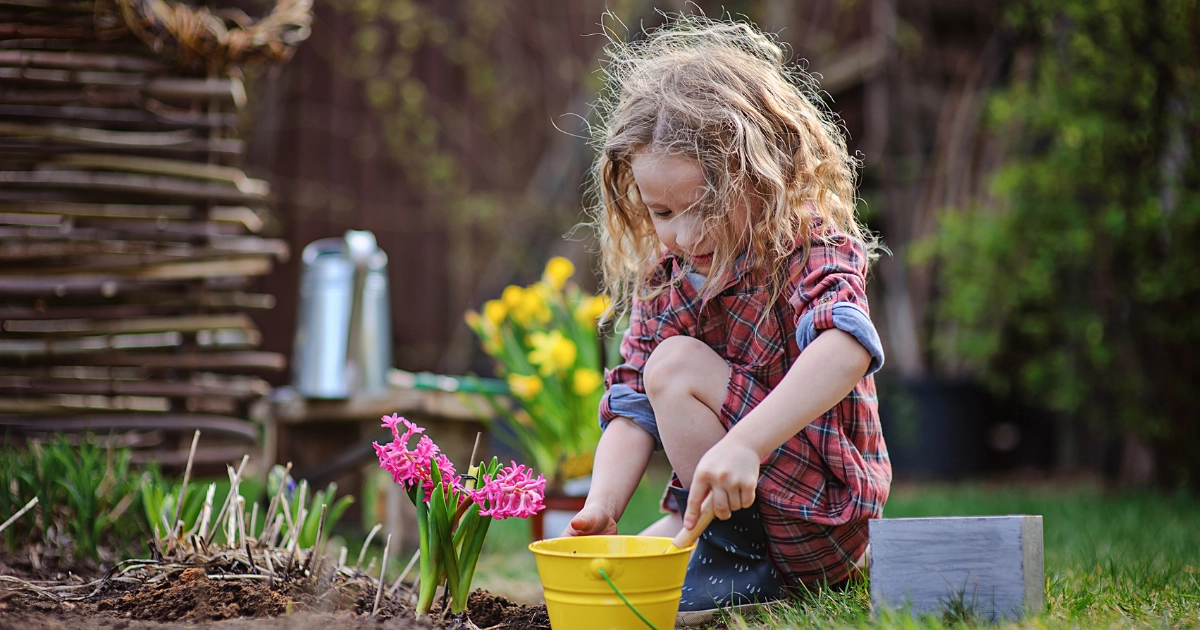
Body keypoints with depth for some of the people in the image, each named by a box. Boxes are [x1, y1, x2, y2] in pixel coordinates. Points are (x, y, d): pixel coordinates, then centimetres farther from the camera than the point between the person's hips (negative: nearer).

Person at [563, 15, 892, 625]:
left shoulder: (810, 250, -16)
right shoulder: (663, 282, 4)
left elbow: (847, 349, -38)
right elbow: (633, 411, 1)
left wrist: (746, 443, -50)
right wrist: (599, 509, -19)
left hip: (822, 515, -7)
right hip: (719, 505, 7)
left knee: (677, 365, -19)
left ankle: (742, 564, -12)